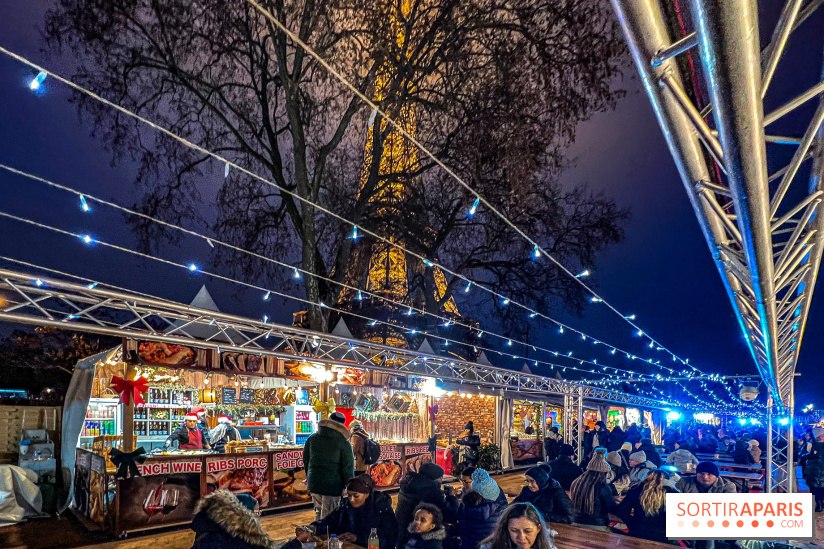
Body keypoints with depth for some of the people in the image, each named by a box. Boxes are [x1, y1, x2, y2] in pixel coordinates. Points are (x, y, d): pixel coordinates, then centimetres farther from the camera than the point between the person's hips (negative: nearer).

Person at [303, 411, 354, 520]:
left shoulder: (312, 438, 6)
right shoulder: (344, 443, -9)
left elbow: (305, 460, 14)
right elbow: (348, 468, -8)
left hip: (314, 482, 5)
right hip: (332, 485, -5)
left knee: (318, 512, 21)